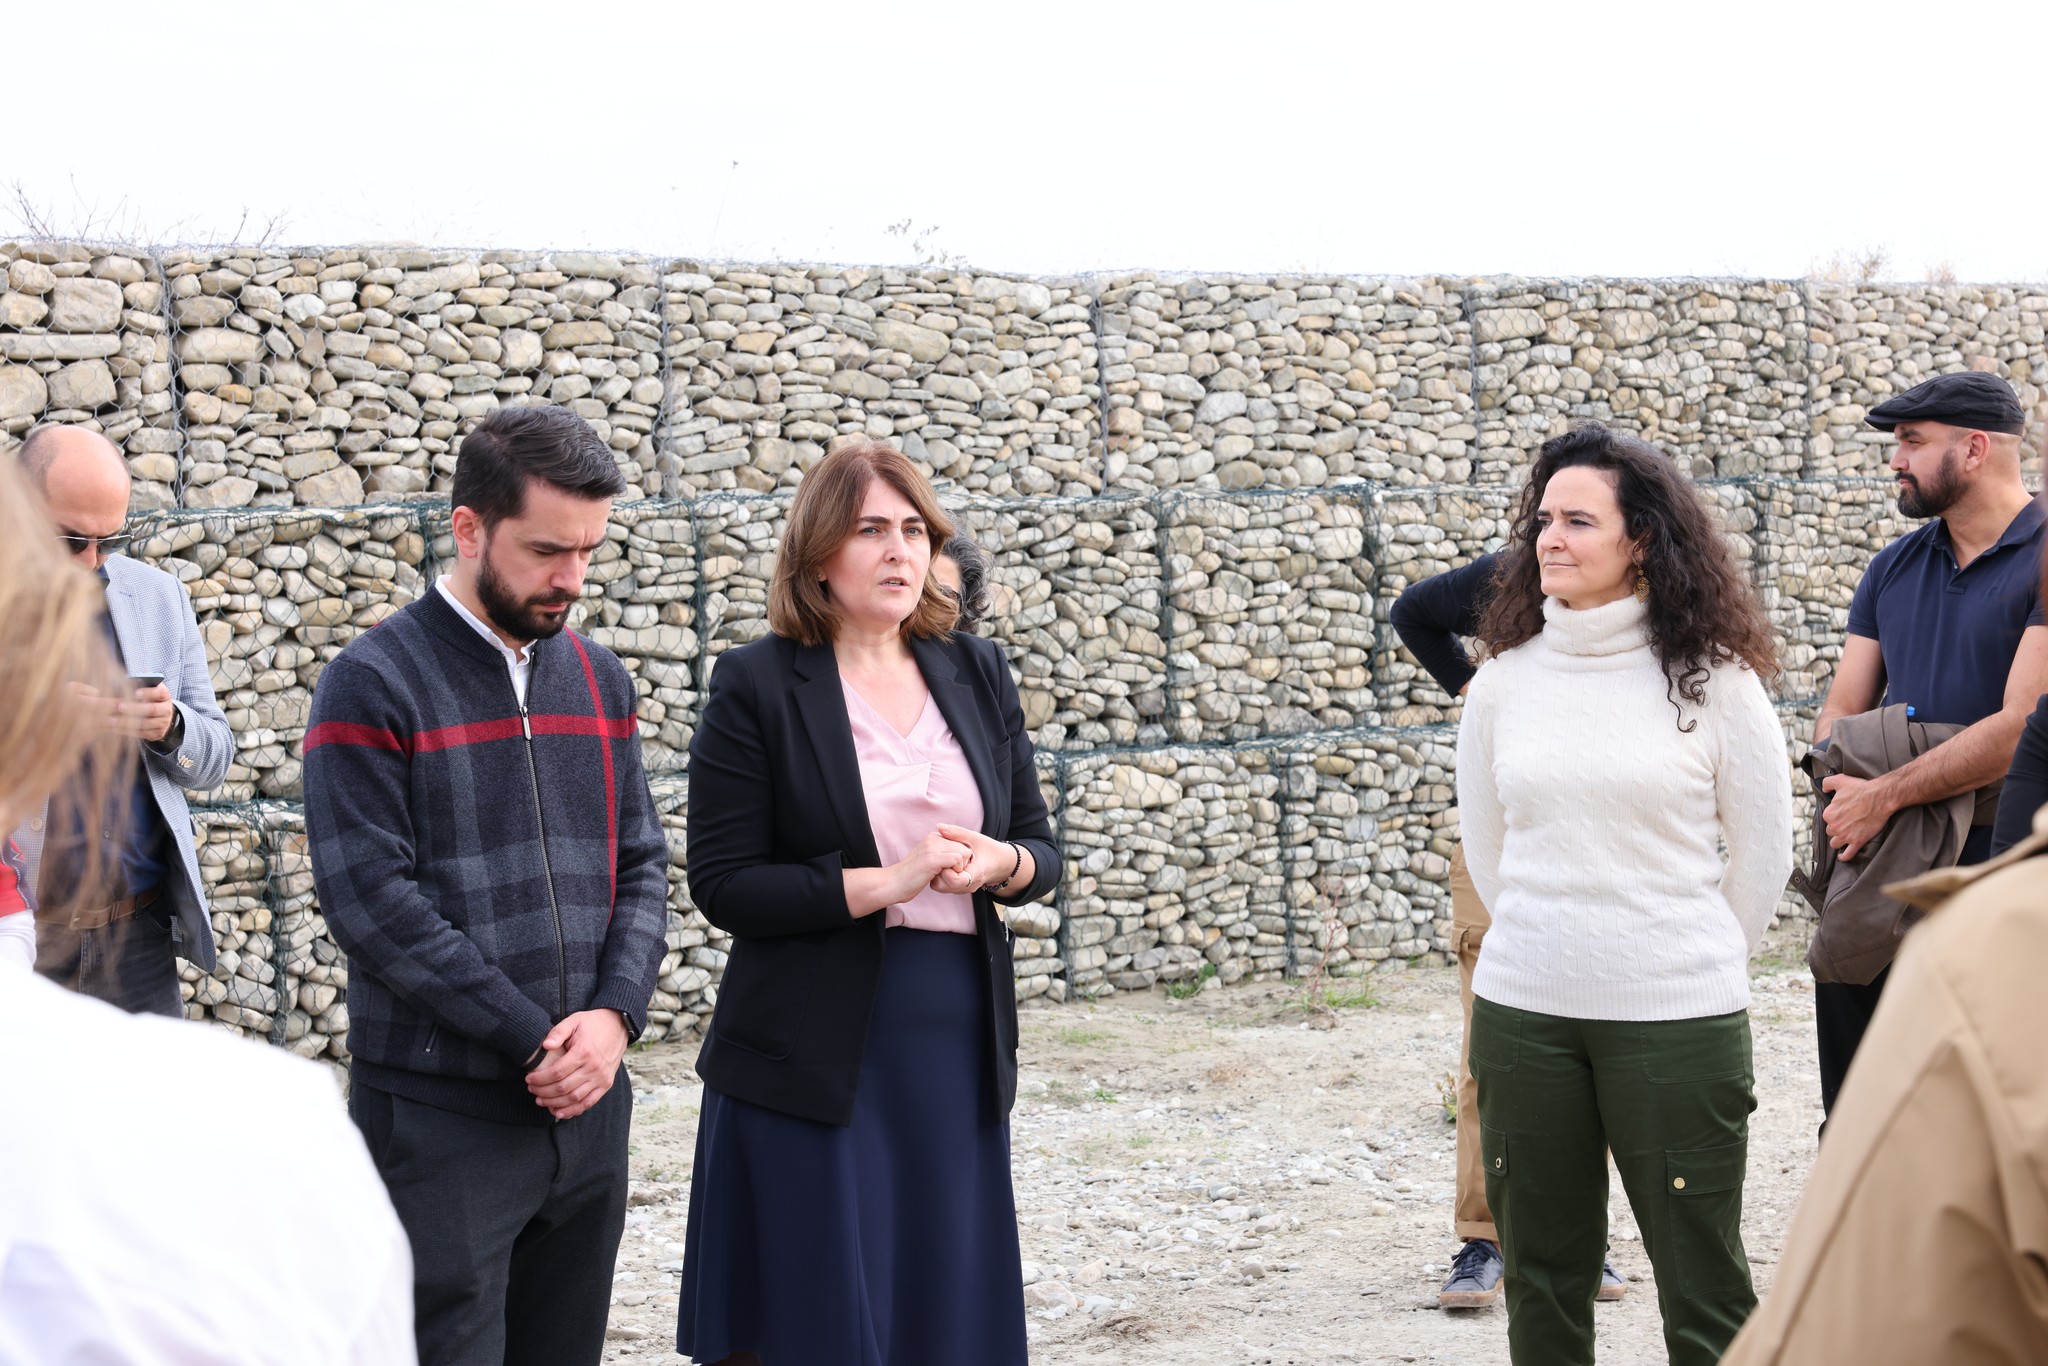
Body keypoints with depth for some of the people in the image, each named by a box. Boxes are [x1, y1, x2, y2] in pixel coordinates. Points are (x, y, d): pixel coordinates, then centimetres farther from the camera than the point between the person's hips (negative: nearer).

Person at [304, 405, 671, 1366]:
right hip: (438, 1115, -6)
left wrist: (614, 1015, -8)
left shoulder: (598, 680, 11)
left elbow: (640, 864, 11)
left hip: (589, 1105, 6)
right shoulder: (374, 684, -8)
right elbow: (369, 898, -15)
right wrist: (536, 1038, -16)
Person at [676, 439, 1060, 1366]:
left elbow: (1041, 851, 13)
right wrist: (881, 884, -19)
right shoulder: (757, 686, -5)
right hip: (812, 1058, -4)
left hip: (957, 1046, 4)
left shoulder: (977, 673, 9)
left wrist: (1001, 864, -10)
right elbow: (723, 885, -9)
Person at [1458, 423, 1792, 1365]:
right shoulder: (1503, 681, 4)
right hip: (1522, 1011, 3)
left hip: (1678, 1016, -3)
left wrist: (1699, 961, 10)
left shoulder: (1710, 680, -5)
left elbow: (1762, 850, 3)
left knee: (1700, 1280, 3)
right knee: (1541, 1275, 13)